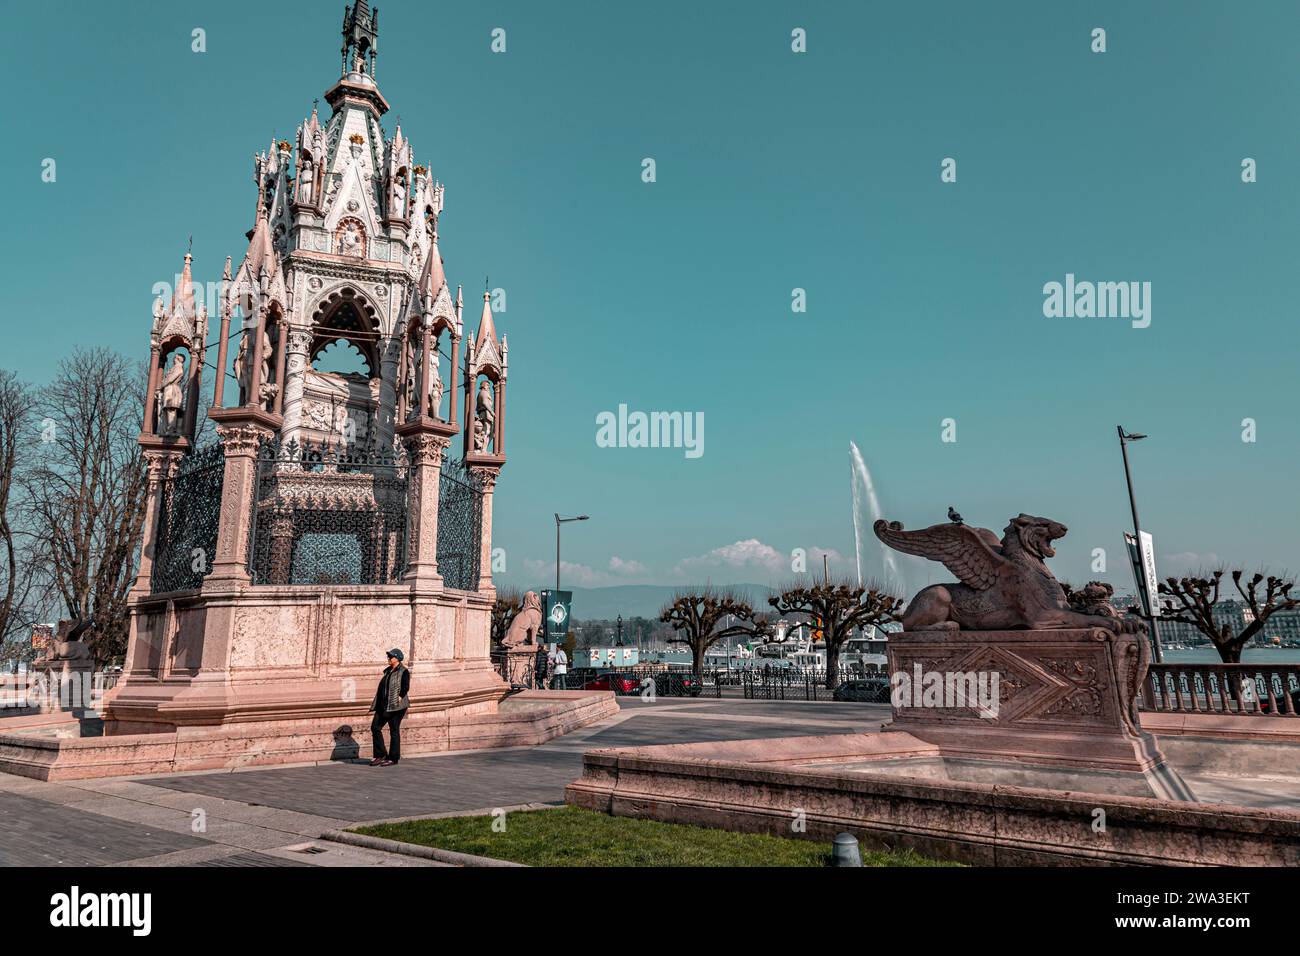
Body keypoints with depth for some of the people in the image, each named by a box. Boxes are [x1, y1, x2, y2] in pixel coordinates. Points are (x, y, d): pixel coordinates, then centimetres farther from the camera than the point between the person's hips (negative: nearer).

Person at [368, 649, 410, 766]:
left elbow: (405, 687, -15)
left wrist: (400, 698, -26)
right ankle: (381, 755, 12)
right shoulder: (388, 671, 17)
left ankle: (393, 758, 7)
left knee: (394, 731, -2)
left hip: (396, 706, -8)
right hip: (383, 705, 8)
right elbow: (382, 687, 21)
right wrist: (376, 702, 18)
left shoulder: (403, 672, -6)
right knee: (375, 727, 3)